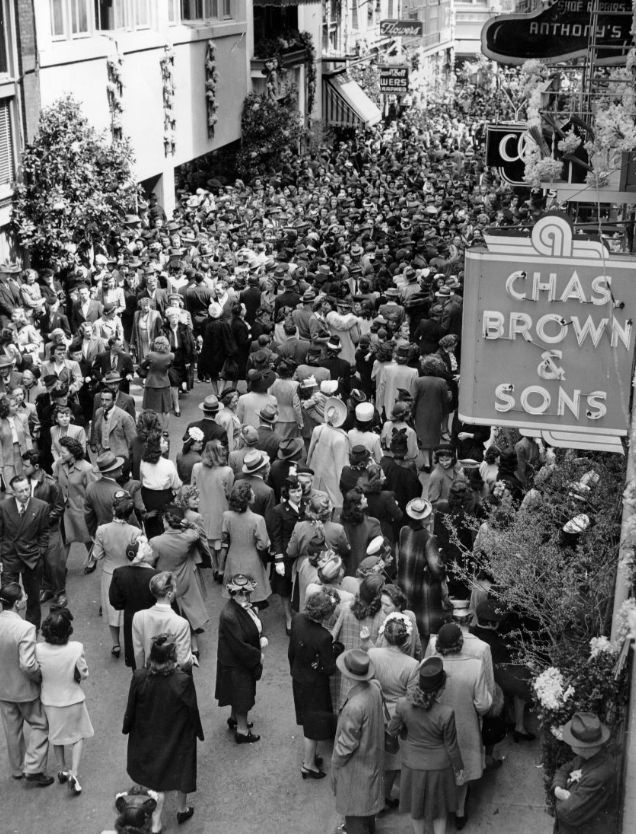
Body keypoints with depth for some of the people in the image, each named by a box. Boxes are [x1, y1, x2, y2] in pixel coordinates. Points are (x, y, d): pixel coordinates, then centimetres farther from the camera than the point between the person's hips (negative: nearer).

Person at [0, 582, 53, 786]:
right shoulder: (25, 628, -30)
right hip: (25, 689, -5)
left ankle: (17, 769, 38)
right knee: (40, 725, 17)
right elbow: (28, 665, -32)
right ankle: (33, 770, 13)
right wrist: (40, 677, -13)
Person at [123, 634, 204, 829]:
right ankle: (182, 809, 46)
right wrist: (198, 732, 3)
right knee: (181, 769, 24)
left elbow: (131, 709, -9)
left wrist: (127, 728, 11)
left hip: (148, 738, 2)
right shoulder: (183, 681, -29)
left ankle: (156, 820, 22)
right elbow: (193, 711, -16)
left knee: (155, 777, 22)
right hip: (178, 738, -1)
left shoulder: (139, 678, -23)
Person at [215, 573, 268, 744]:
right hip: (235, 664, -8)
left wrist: (262, 637, -8)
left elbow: (256, 625, 12)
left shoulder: (245, 607, -5)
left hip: (246, 659, 8)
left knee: (240, 692, 27)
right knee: (242, 694, 8)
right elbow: (239, 646, -28)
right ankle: (242, 730, 26)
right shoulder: (229, 616, -32)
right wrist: (258, 656, -16)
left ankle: (235, 718, 49)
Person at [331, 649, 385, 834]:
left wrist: (335, 764, -9)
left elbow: (347, 744, -25)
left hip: (355, 767, -8)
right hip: (372, 756, 8)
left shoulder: (355, 706, -37)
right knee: (367, 798, 31)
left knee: (355, 811, 13)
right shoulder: (375, 688, -14)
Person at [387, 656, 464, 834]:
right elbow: (451, 746, -16)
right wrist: (459, 769, 1)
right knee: (439, 808, 23)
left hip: (413, 765, 2)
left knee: (416, 806, 26)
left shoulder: (403, 704, -24)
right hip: (439, 767, -2)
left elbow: (392, 730, -7)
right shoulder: (445, 714, -30)